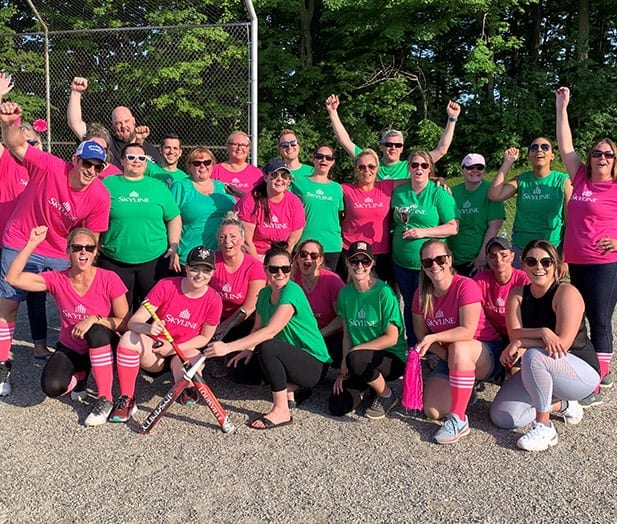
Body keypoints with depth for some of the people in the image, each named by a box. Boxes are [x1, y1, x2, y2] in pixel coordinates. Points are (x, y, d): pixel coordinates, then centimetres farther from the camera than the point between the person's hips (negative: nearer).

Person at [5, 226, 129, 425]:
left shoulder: (109, 279, -18)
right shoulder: (57, 280, -11)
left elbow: (124, 322, -15)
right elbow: (12, 278, -18)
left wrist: (95, 319, -31)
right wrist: (31, 245, -25)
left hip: (102, 347, -2)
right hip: (70, 349, 2)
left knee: (96, 331, -37)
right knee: (51, 387, -25)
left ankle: (105, 399, -21)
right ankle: (80, 375, 15)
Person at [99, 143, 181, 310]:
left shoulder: (158, 186, 7)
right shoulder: (108, 184, 3)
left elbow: (174, 218, 9)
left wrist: (173, 248, 0)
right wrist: (95, 247, 1)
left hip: (155, 260, 1)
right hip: (115, 262, -1)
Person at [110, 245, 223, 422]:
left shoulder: (214, 301, -12)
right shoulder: (166, 286, -15)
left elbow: (204, 337, 0)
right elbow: (133, 321, -18)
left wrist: (174, 348, -14)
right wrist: (148, 328, -42)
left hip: (184, 351, 0)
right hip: (154, 350, 0)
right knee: (128, 338, -31)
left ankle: (186, 388, 9)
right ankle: (126, 399, -18)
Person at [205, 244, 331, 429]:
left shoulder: (292, 291, -20)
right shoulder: (264, 294, 6)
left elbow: (269, 332, -30)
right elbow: (257, 328, 9)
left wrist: (228, 347, -33)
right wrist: (248, 349, -14)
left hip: (315, 365, -8)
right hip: (293, 361, 9)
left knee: (267, 347, -31)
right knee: (241, 368, 4)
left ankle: (282, 411, -21)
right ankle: (290, 389, 9)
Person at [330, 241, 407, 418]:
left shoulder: (384, 292, -16)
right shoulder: (345, 293, 2)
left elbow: (391, 338, -16)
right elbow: (347, 335, 6)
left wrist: (353, 352, -18)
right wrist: (343, 370, -4)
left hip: (393, 357, -5)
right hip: (365, 360, 5)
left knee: (356, 359, -36)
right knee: (337, 406, -9)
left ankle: (387, 396, -6)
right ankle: (372, 381, 19)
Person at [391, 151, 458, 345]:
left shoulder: (439, 193, -6)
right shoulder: (399, 192, 9)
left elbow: (453, 227, -11)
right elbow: (393, 221, 23)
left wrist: (423, 232, -18)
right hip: (401, 261, 5)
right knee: (409, 304, 14)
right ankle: (411, 347, 27)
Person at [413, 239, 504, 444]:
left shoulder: (466, 286, -19)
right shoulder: (421, 295, -2)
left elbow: (467, 331, -27)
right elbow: (421, 335, 1)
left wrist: (433, 338, -35)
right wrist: (442, 354, -15)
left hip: (487, 355, -5)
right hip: (450, 360, 6)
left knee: (458, 348, -40)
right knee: (432, 411, -13)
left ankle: (459, 421, -26)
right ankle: (465, 392, 21)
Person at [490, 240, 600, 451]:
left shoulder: (566, 293, -16)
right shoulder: (517, 295, 0)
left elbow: (562, 344, -23)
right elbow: (514, 333, -13)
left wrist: (522, 342, -23)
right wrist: (542, 332, -31)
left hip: (582, 372, -6)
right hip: (541, 373, 6)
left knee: (533, 356, -37)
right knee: (501, 417, -7)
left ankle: (544, 427, -19)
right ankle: (560, 405, 17)